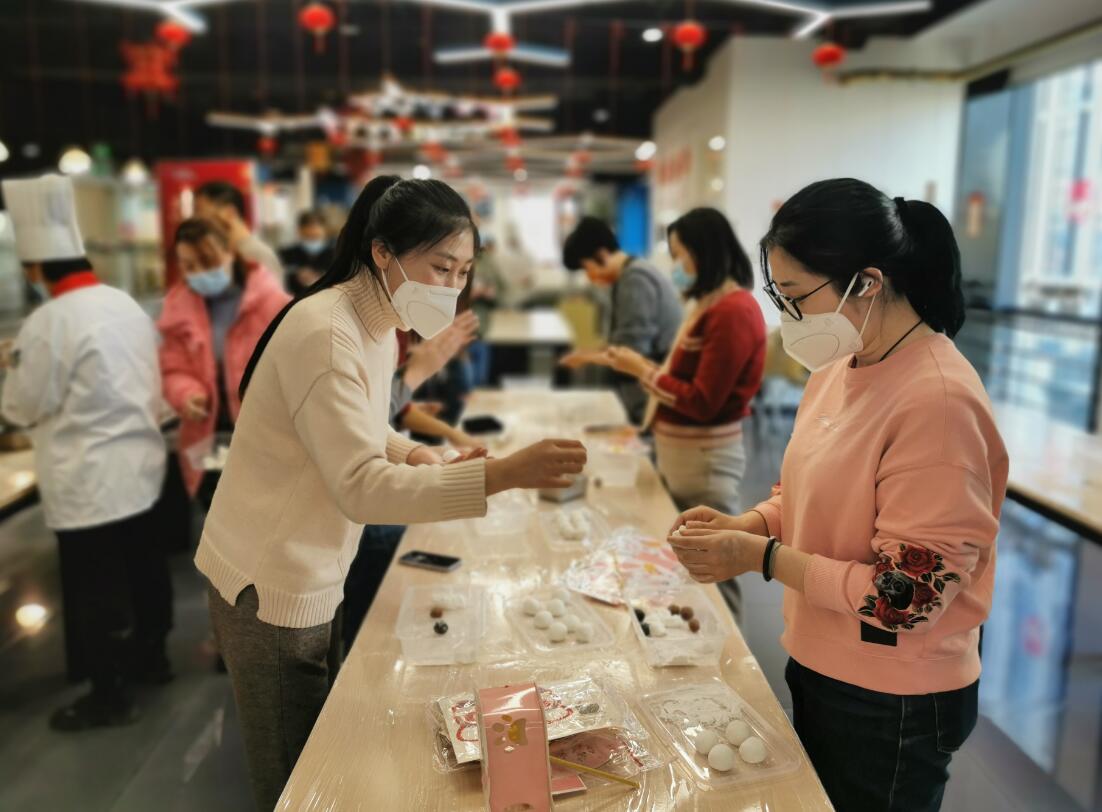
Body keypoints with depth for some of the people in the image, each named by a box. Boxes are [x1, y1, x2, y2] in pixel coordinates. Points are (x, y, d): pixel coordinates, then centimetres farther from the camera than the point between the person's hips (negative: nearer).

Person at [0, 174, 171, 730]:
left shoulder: (48, 323, -19)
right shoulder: (127, 306, 4)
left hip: (89, 477, -8)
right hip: (139, 462, 8)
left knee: (94, 587, 6)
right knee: (142, 563, 20)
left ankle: (110, 695, 20)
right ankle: (151, 654, 38)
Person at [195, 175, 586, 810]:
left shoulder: (378, 325, 5)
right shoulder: (325, 333, -24)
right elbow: (359, 487, -31)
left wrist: (411, 453, -3)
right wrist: (500, 475, -40)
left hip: (314, 578, 8)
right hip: (271, 588, -8)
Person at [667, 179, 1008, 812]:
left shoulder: (937, 402, -26)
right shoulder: (840, 367, 0)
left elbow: (905, 597, -24)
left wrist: (761, 557, -22)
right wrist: (746, 524, -6)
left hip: (893, 705, -7)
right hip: (820, 669, 7)